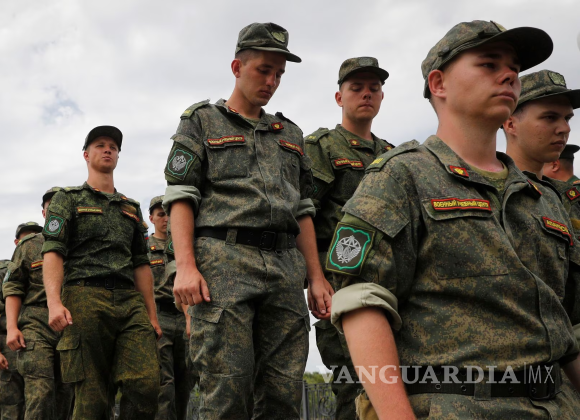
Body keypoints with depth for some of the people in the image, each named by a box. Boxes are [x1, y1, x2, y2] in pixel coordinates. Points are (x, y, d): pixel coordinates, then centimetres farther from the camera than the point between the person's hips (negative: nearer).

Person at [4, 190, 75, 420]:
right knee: (40, 394, -13)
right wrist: (12, 327, -7)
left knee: (65, 395, 5)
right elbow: (14, 288, 6)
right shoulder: (29, 245, 11)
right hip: (37, 325, -2)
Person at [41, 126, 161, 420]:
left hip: (130, 300, 4)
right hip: (85, 297, -4)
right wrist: (54, 301, -17)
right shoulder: (68, 199, 12)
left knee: (147, 384, -12)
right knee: (91, 396, -5)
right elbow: (52, 253, -1)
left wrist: (152, 314, 15)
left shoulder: (131, 208, 25)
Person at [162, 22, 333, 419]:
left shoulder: (290, 134, 24)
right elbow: (180, 196, 2)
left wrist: (316, 276, 10)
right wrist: (185, 265, -13)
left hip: (285, 266, 4)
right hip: (224, 259, -4)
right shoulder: (202, 121, 12)